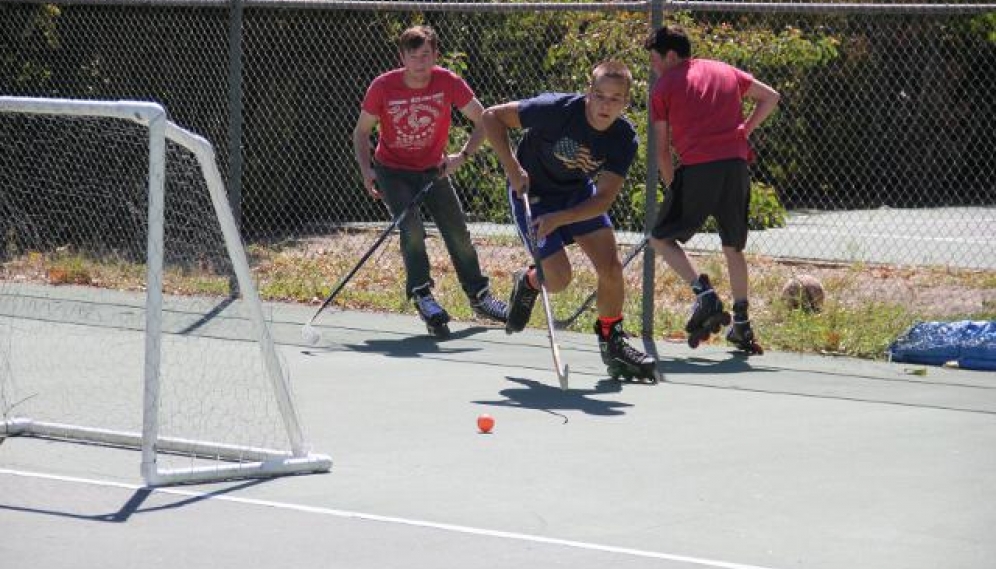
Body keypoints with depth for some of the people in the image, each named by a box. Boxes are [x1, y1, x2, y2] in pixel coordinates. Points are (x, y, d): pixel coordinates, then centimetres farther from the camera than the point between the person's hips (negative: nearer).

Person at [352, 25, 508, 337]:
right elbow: (362, 131, -4)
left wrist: (463, 156, -22)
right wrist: (366, 169, -18)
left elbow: (484, 121, -8)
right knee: (412, 228, -24)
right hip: (392, 169, -2)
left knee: (458, 232, 3)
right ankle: (422, 297, -18)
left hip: (433, 170, 2)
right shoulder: (383, 87, -18)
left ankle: (479, 297, 19)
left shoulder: (449, 83, -16)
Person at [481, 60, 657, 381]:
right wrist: (512, 169, -30)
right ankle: (528, 283, 24)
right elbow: (492, 117, -22)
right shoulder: (557, 110, -31)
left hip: (579, 192, 4)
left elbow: (604, 197, -22)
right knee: (559, 279, -12)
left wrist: (560, 218, -36)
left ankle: (612, 344, 13)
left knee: (611, 267, -8)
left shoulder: (625, 139, -19)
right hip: (532, 192, -4)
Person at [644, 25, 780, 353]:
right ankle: (741, 325, 18)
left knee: (661, 238, 7)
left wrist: (672, 187, 16)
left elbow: (662, 149, 7)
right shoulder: (726, 71, 20)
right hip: (736, 163, 5)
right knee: (733, 247, 17)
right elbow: (770, 97, 26)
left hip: (697, 168, -5)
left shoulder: (663, 87, 8)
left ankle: (705, 293, -12)